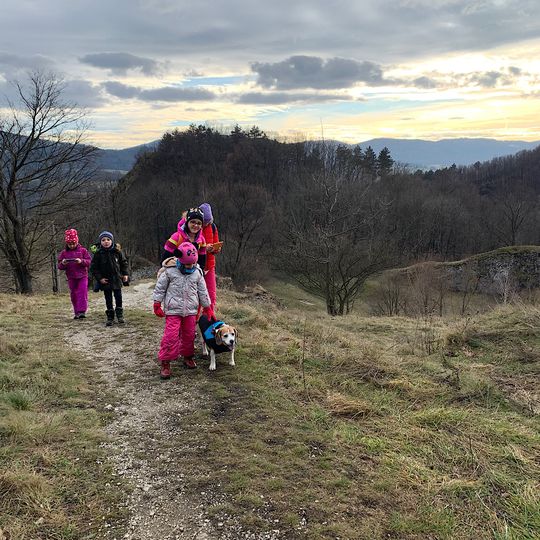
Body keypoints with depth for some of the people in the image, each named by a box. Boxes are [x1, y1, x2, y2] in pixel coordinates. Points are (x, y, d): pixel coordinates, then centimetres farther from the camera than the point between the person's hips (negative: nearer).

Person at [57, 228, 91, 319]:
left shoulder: (83, 250, 1)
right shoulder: (64, 252, 6)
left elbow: (89, 261, -3)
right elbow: (59, 266, 6)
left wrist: (81, 261, -21)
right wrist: (62, 263, -17)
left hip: (82, 276, -2)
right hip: (71, 277, 2)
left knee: (82, 293, -12)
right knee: (74, 295, 6)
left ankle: (82, 311, -13)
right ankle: (76, 312, 15)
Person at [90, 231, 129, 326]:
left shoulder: (117, 251, -2)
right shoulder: (98, 254, -6)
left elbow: (124, 263, 10)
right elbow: (93, 267, -2)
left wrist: (125, 274, 4)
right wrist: (99, 278, -9)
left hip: (117, 278, 1)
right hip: (105, 281, -1)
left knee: (118, 297, 6)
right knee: (108, 299, 6)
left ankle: (120, 315, 20)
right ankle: (110, 317, 14)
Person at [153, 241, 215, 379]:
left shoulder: (197, 272, 1)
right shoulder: (169, 270, -9)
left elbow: (202, 291, 10)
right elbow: (160, 288, -1)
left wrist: (208, 308, 12)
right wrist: (157, 304, -2)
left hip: (190, 310, 4)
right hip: (173, 310, -4)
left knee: (189, 335, 12)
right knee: (171, 336, -8)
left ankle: (188, 357, 33)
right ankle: (165, 363, 2)